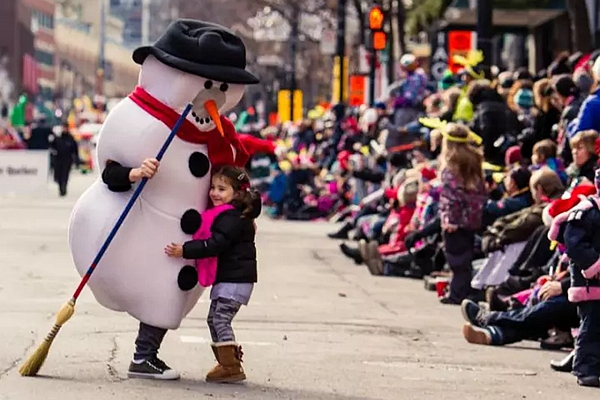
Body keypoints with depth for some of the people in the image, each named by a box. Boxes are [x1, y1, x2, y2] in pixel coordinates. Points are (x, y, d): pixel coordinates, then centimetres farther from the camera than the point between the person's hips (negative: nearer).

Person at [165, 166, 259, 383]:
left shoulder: (233, 218, -18)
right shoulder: (223, 214, 15)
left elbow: (216, 244, -25)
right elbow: (216, 242, 24)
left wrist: (185, 250, -26)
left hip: (236, 278, -11)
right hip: (225, 277, 11)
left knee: (221, 318, -14)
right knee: (214, 319, 13)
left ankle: (231, 367, -13)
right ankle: (226, 362, 20)